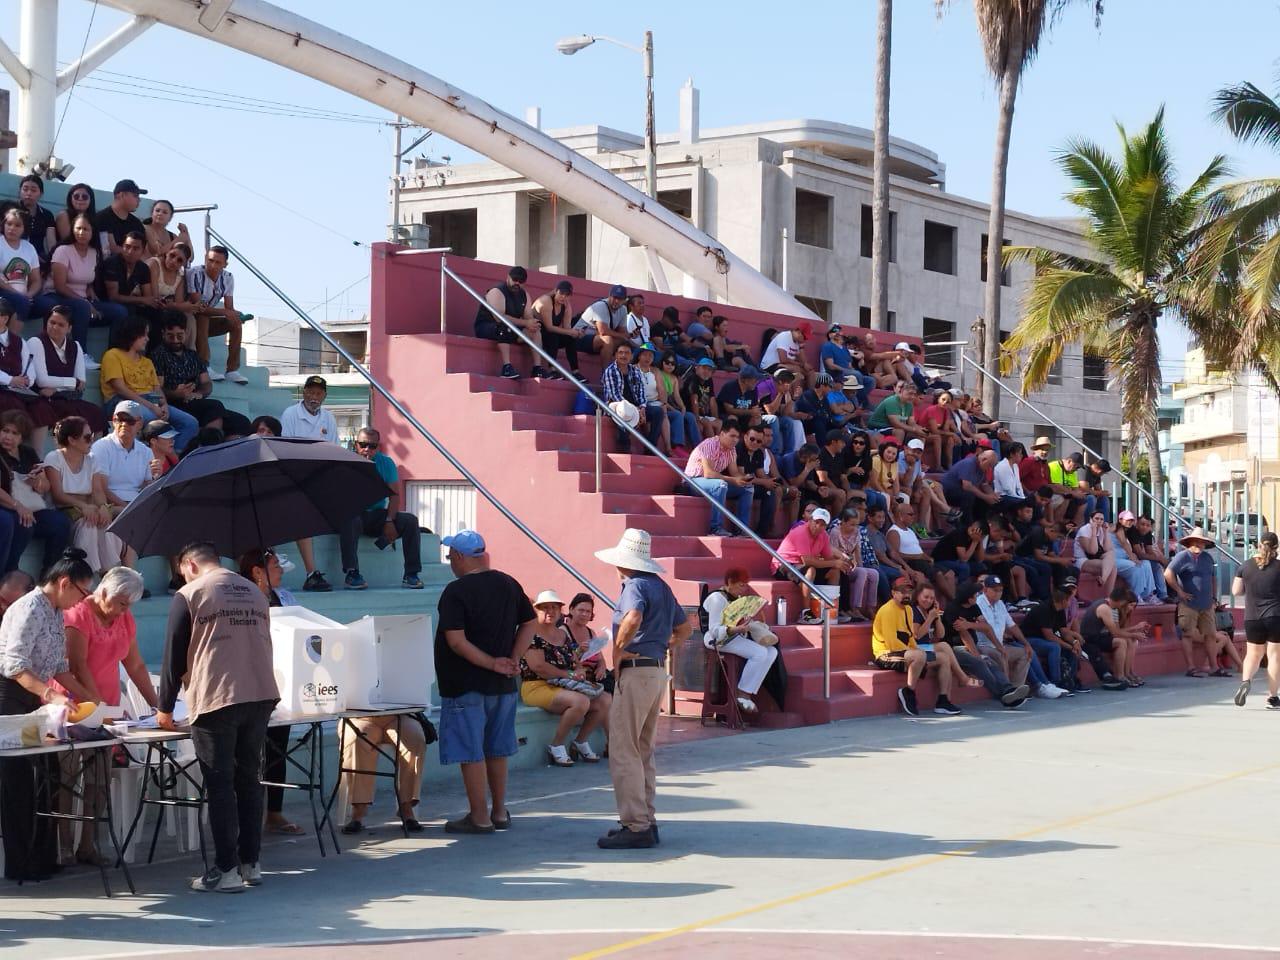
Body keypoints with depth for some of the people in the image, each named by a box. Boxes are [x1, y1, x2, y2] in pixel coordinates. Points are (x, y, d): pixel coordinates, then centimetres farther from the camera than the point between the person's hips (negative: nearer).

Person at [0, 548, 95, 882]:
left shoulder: (56, 614, 14)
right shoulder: (29, 609, -16)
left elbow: (59, 667, 18)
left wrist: (90, 699, 12)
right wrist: (49, 695, -35)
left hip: (34, 701, 9)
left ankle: (43, 859, 16)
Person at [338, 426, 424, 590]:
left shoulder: (386, 463, 4)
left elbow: (394, 494, -1)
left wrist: (389, 521, -16)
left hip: (378, 515, 3)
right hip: (355, 513, -3)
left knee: (411, 521, -19)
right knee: (349, 521, -39)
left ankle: (411, 575, -17)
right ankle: (351, 573, -37)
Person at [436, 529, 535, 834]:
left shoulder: (456, 591, -14)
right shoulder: (508, 584, 6)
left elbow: (456, 641, -22)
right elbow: (529, 623, 10)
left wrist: (492, 663, -16)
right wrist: (512, 660, 2)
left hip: (466, 685, -7)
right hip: (503, 685, 7)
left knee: (471, 752, 0)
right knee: (496, 749, 17)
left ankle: (479, 818, 3)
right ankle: (499, 812, 24)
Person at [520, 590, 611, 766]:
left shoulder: (564, 634, 18)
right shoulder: (532, 634, -8)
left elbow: (577, 662, 20)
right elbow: (538, 666, -19)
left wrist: (580, 670, -5)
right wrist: (569, 675, -15)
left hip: (563, 687, 8)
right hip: (537, 687, -8)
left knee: (605, 700, -9)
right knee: (581, 701, -32)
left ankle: (580, 742, 6)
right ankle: (556, 746, -16)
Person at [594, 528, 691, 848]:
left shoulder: (635, 585, -12)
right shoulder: (661, 586, 15)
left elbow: (632, 619, -32)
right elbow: (684, 627, 26)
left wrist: (617, 653, -19)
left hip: (635, 671, -9)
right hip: (658, 671, 9)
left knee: (623, 752, -6)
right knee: (643, 752, 16)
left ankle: (636, 826, -8)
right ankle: (647, 821, 19)